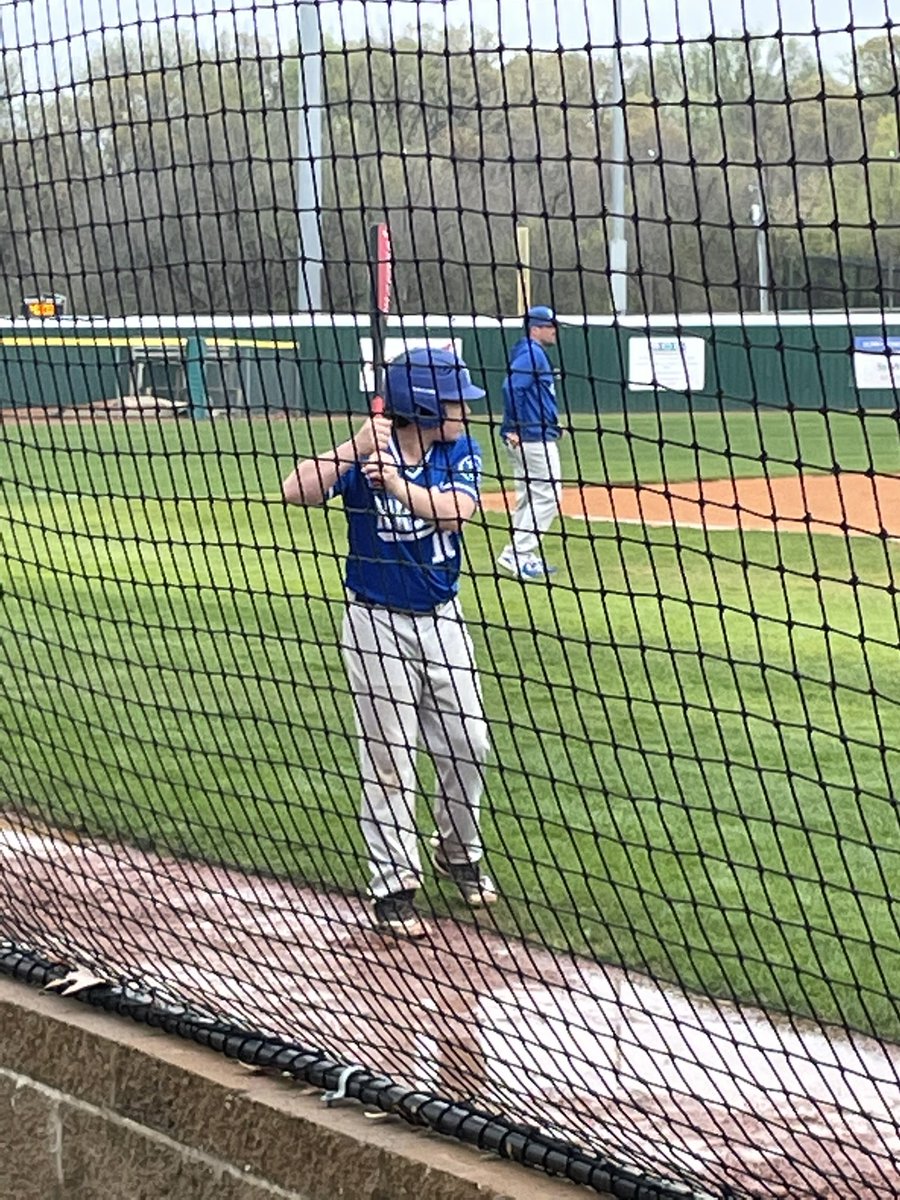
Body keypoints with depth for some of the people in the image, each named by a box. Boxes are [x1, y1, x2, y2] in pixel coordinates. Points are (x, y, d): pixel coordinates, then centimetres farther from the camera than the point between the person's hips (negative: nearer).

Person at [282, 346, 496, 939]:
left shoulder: (459, 453, -4)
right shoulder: (362, 457, -14)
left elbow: (455, 510, -23)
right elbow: (296, 491, -28)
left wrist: (401, 487, -39)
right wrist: (354, 449, -35)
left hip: (442, 621, 4)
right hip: (377, 624, -4)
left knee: (467, 746, 11)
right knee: (389, 760, 0)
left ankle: (459, 851, 34)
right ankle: (394, 884, 9)